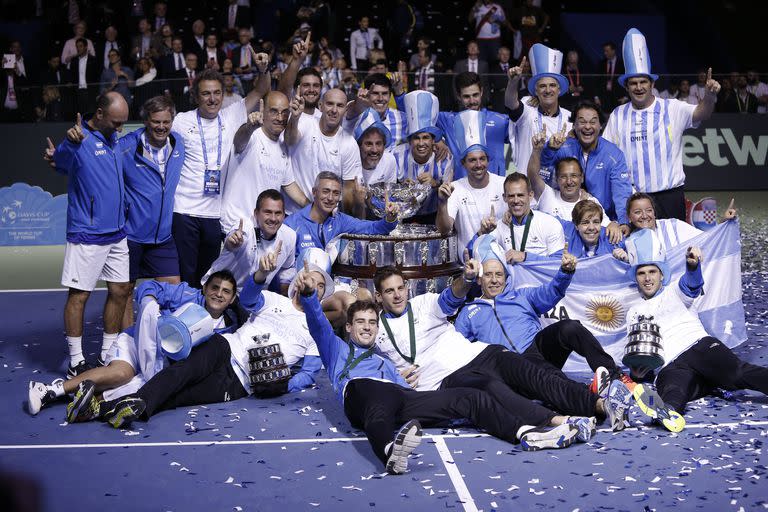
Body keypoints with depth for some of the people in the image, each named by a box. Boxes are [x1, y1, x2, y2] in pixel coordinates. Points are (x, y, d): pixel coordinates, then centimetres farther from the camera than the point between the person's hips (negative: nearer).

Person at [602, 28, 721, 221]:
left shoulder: (672, 109, 0)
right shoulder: (617, 115, 7)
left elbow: (701, 113, -15)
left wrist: (710, 95, -35)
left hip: (669, 196, -2)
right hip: (632, 197, 2)